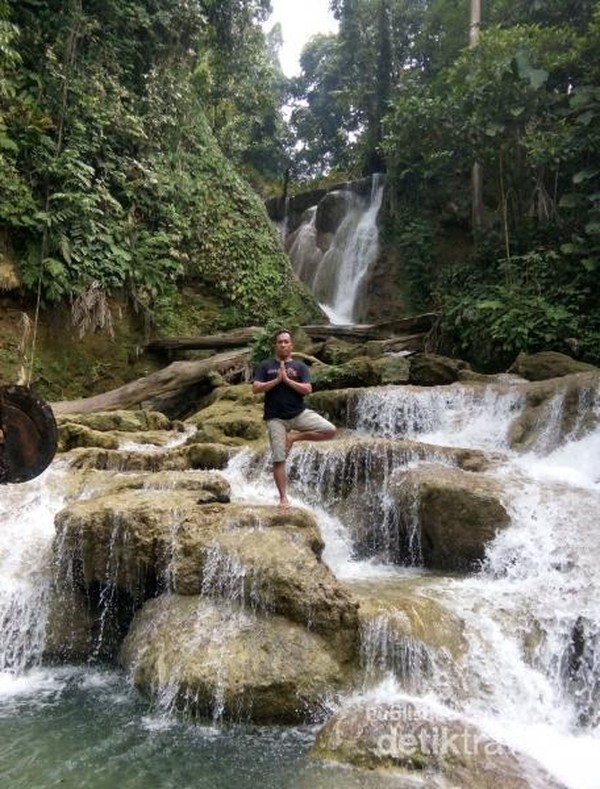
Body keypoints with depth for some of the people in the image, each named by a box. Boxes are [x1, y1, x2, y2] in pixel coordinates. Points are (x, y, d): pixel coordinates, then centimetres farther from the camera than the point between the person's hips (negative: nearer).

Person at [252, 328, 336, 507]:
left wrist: (287, 379, -13)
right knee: (278, 460, -2)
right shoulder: (265, 366, 6)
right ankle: (283, 497, 10)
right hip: (275, 418, -1)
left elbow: (307, 389, -6)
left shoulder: (300, 366, 6)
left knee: (330, 430, -15)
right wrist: (277, 380, -12)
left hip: (299, 413, 1)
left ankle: (295, 436, 2)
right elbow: (256, 388, -5)